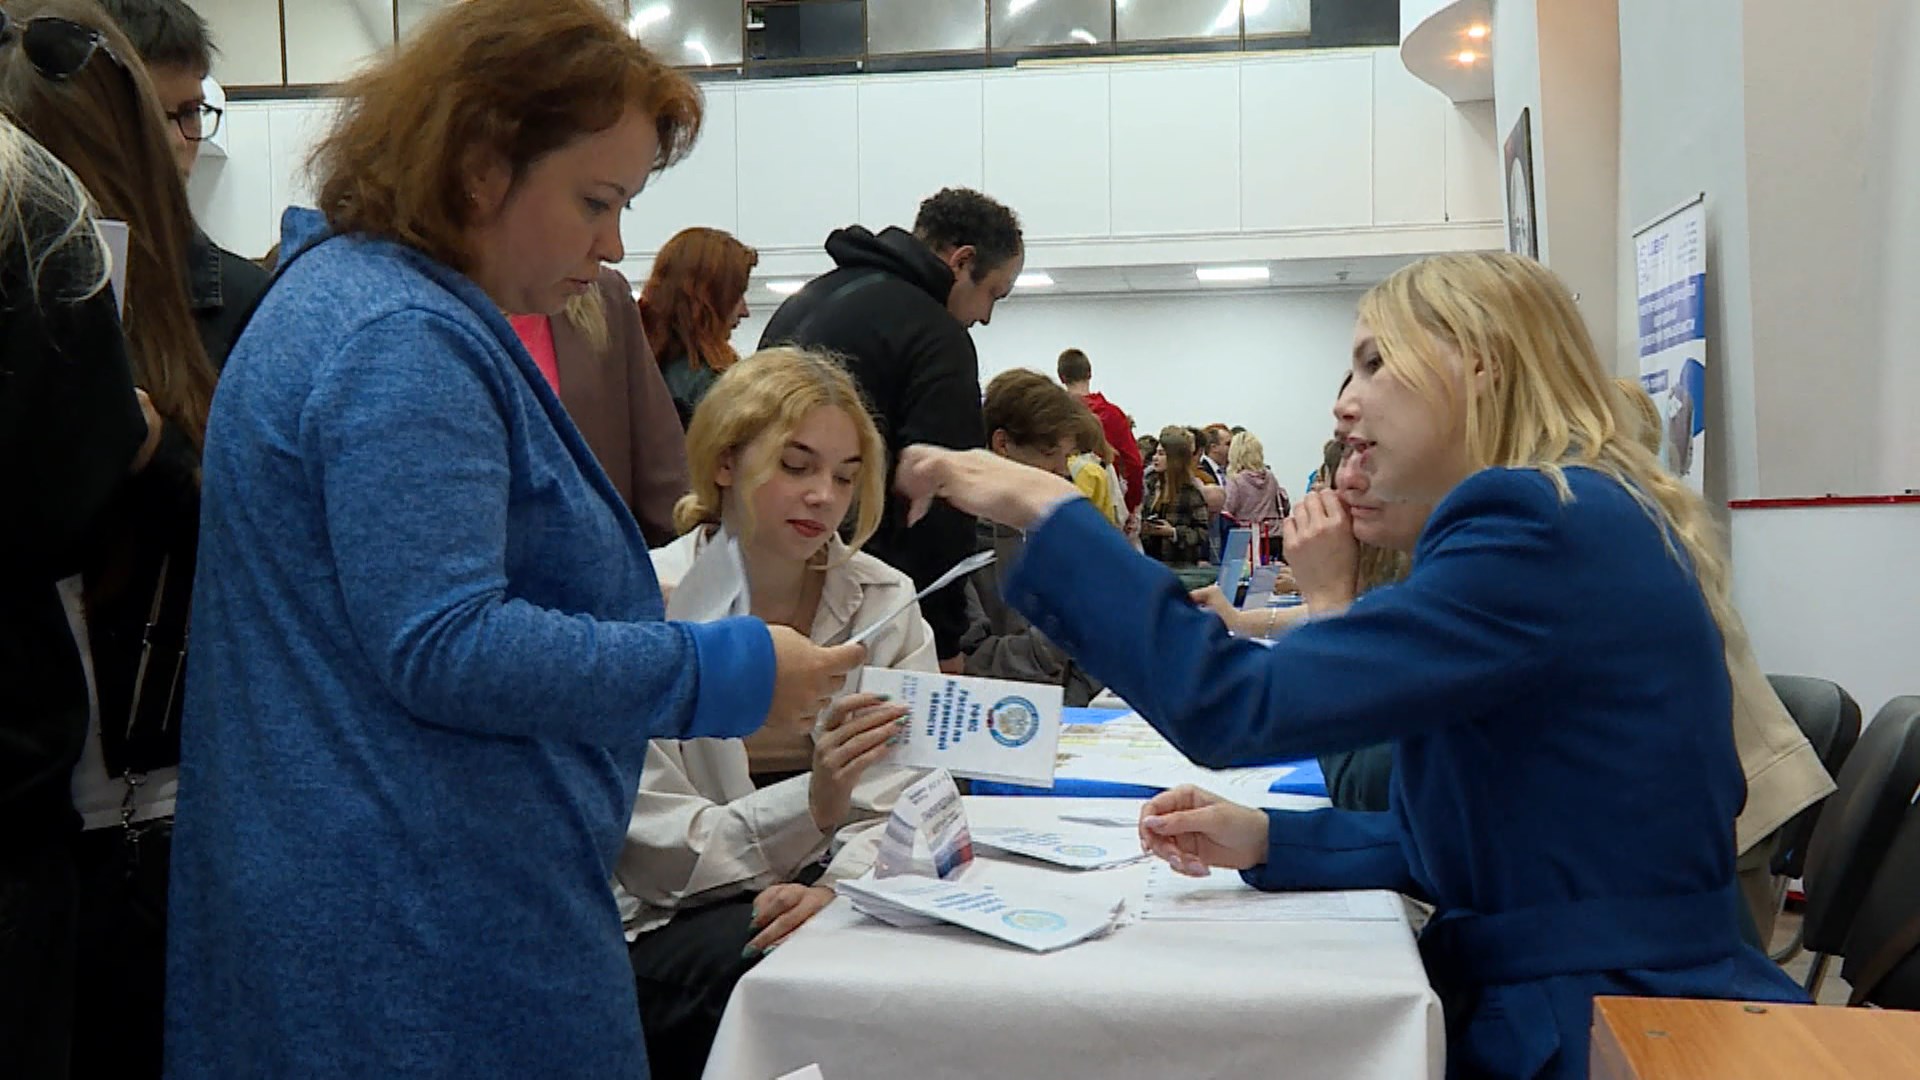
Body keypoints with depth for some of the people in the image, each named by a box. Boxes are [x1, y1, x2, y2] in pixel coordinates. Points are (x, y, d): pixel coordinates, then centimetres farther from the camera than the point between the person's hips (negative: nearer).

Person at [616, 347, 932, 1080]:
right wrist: (811, 805, -29)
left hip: (830, 910, 3)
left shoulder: (883, 599, 2)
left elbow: (904, 804, -7)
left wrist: (837, 888, -28)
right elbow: (649, 849, -13)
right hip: (668, 930, -3)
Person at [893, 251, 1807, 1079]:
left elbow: (1238, 706, -27)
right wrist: (1269, 840, 1)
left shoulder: (1546, 528, -20)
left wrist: (1050, 513, -20)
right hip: (1573, 994, 9)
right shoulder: (1570, 525, 11)